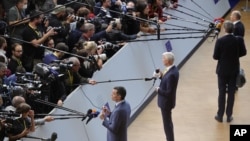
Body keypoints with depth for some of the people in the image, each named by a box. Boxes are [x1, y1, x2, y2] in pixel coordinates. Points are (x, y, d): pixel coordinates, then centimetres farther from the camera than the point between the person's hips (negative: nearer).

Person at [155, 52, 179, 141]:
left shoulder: (171, 74, -31)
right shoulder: (173, 69, -2)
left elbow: (169, 92, -28)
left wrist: (159, 90, -14)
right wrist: (162, 76, -1)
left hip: (166, 102, -10)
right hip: (167, 101, 10)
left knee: (167, 124, 5)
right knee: (168, 122, 23)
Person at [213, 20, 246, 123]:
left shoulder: (220, 41, -18)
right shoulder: (239, 40, -11)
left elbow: (215, 56, -14)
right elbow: (243, 52, 1)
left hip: (222, 70, -2)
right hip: (234, 70, 2)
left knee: (222, 93, 10)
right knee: (231, 93, 11)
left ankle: (220, 115, 16)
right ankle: (229, 116, 17)